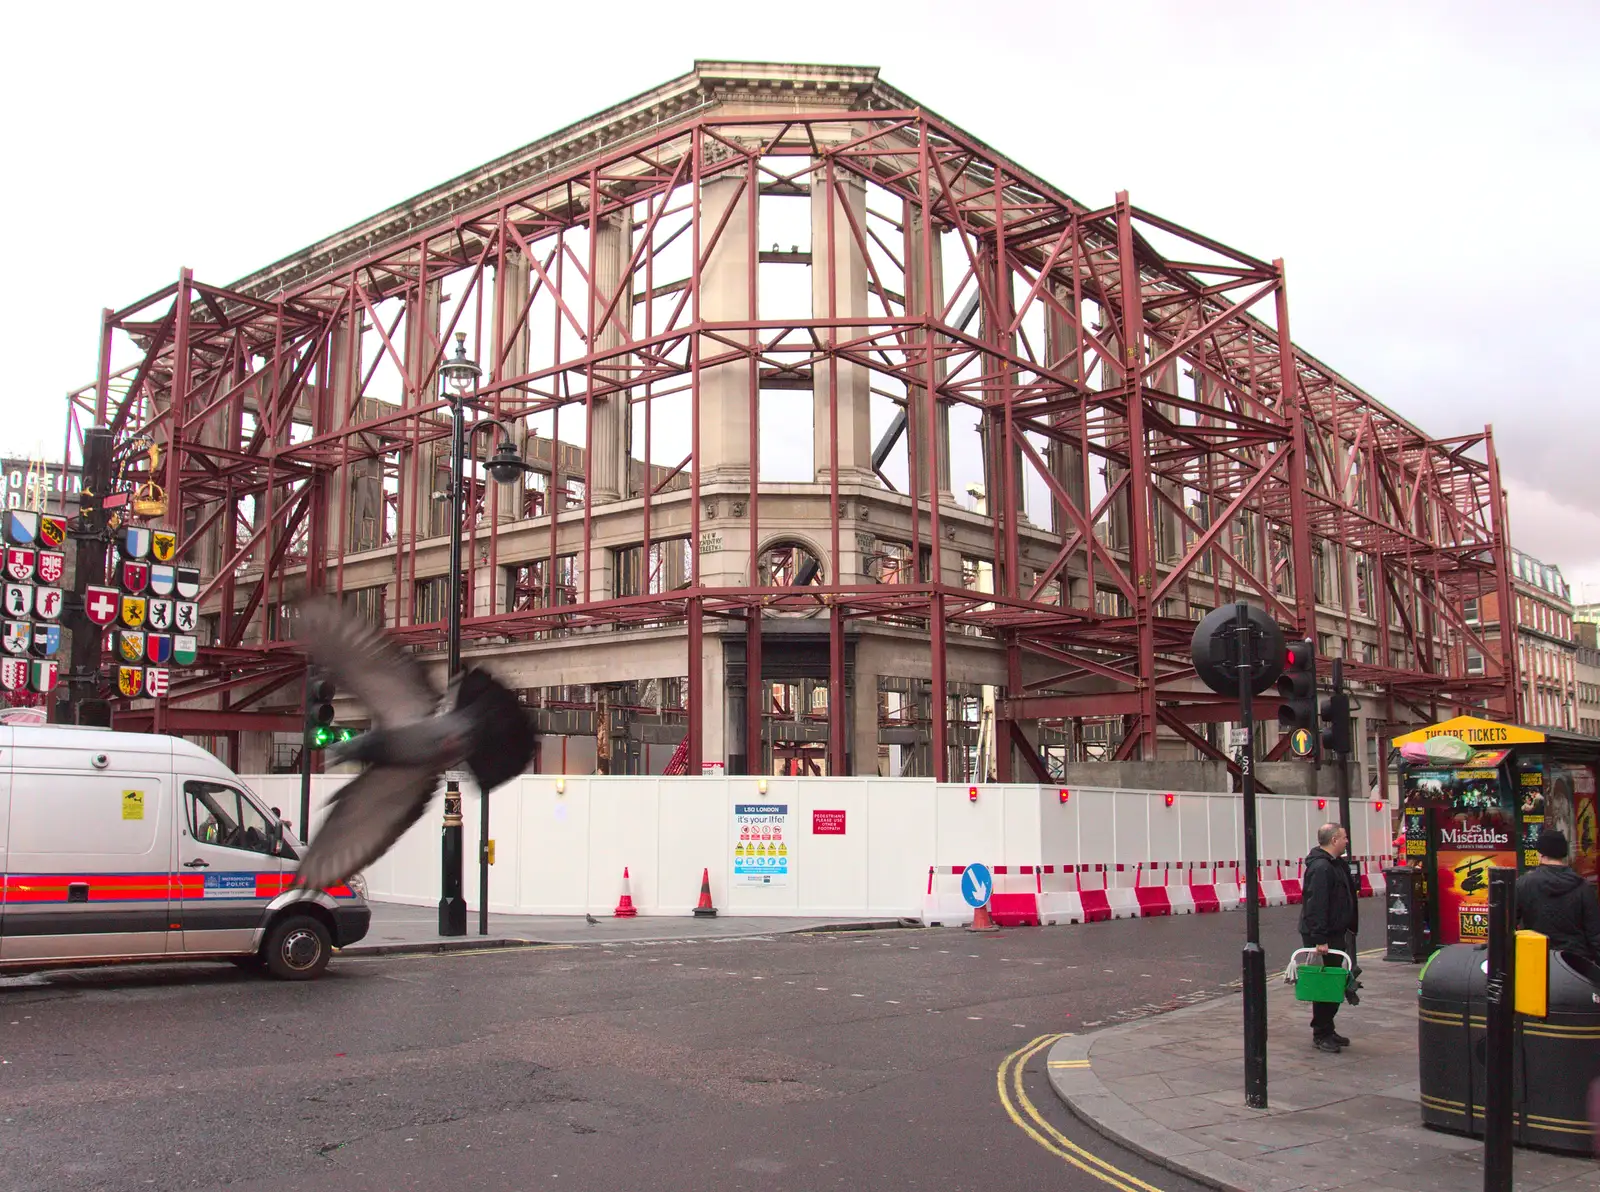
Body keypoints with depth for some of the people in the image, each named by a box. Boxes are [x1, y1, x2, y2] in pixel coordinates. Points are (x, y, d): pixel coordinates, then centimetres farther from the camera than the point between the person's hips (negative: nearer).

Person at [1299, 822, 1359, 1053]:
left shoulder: (1335, 865, 14)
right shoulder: (1320, 867, -21)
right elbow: (1316, 906, -26)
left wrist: (1350, 928, 20)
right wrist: (1320, 939, -29)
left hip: (1335, 933, 11)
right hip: (1323, 936, -11)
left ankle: (1327, 1030, 24)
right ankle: (1321, 1034, 3)